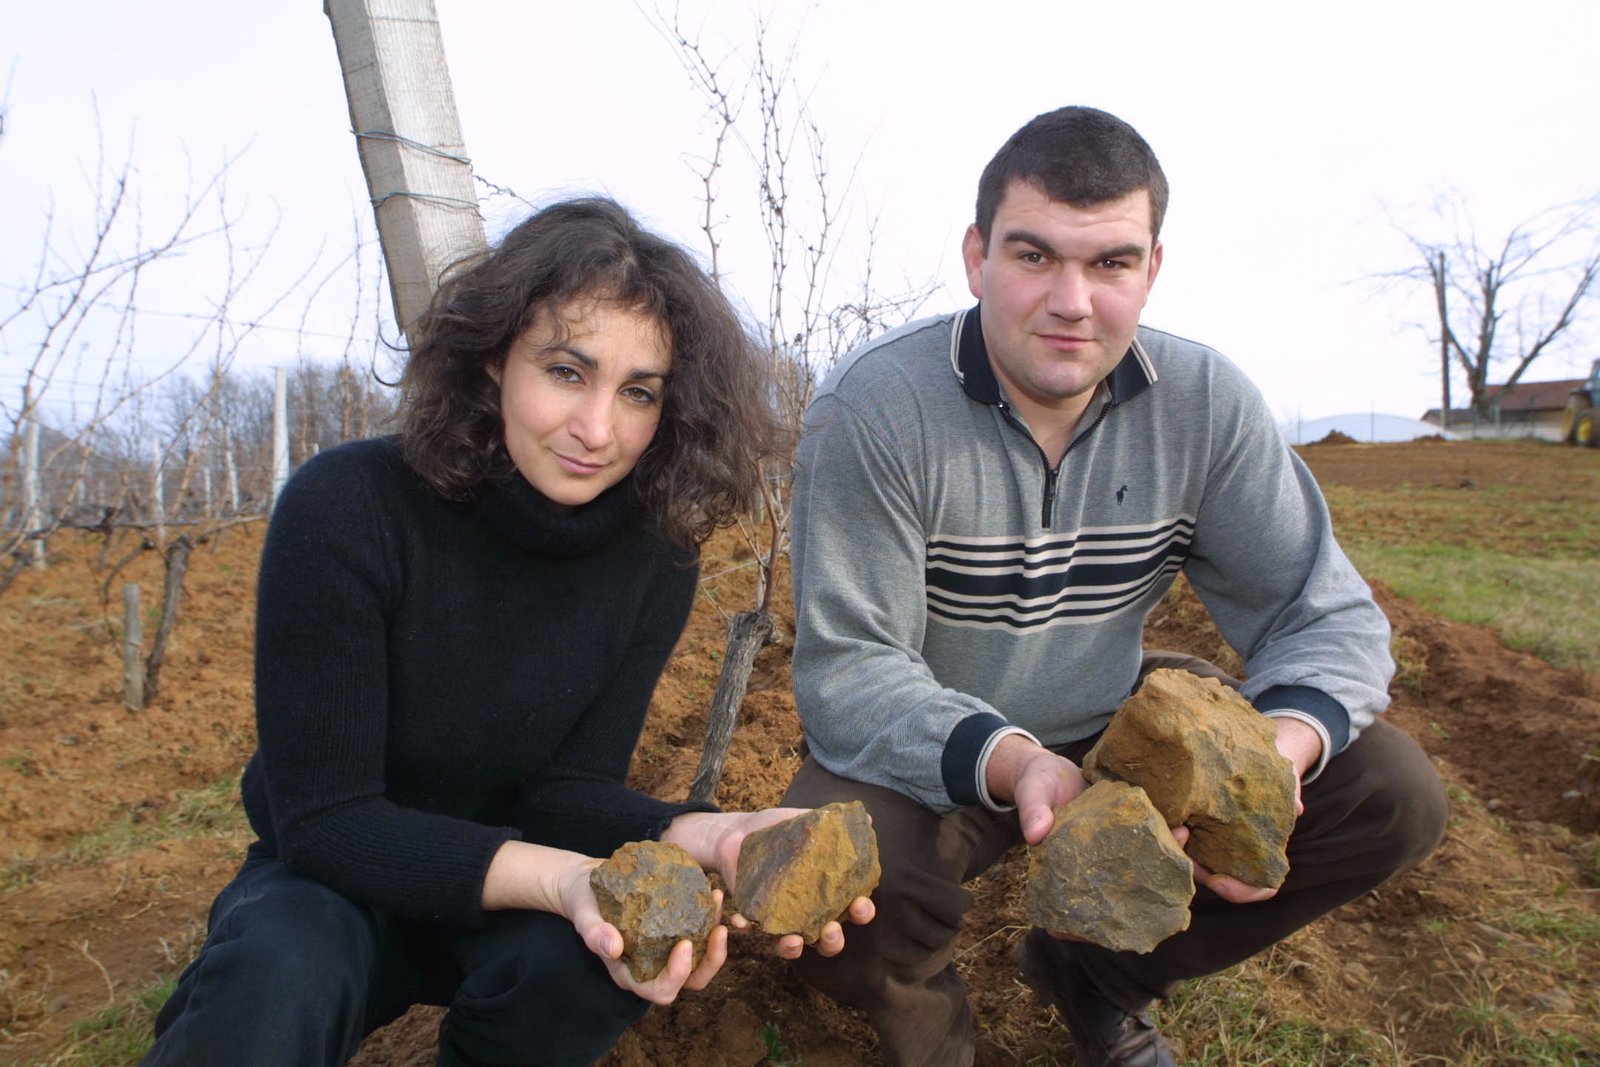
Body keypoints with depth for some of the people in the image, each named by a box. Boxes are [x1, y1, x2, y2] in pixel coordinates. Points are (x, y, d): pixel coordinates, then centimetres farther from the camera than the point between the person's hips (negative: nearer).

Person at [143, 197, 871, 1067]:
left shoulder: (657, 552, -14)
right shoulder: (346, 507, -24)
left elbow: (565, 787, -14)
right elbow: (325, 820, -25)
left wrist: (705, 835, -36)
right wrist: (560, 877, -41)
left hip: (505, 907, 3)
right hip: (332, 882, -2)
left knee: (596, 952, -29)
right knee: (278, 980, -35)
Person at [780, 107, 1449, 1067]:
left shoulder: (1207, 403, -10)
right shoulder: (874, 409, -22)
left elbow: (1326, 614, -7)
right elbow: (848, 670, -23)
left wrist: (1278, 752, -30)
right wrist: (1011, 763, -42)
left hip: (1116, 721, 5)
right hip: (929, 754, -3)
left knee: (1394, 796, -8)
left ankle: (1095, 969, 14)